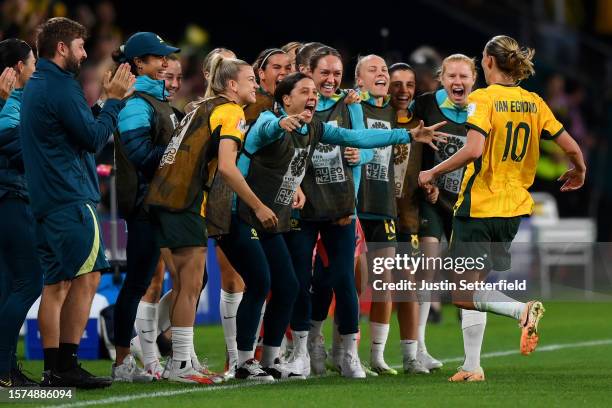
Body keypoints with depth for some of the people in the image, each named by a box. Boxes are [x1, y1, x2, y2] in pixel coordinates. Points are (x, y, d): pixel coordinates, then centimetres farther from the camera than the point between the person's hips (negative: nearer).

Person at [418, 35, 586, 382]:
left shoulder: (483, 99, -11)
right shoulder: (534, 103, 6)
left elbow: (474, 150, -26)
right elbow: (572, 148, 6)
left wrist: (433, 173, -14)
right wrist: (579, 171, 29)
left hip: (478, 207, -6)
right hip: (514, 208, 6)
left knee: (464, 295, -2)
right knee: (473, 289, 17)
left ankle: (522, 310, -25)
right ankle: (472, 367, 13)